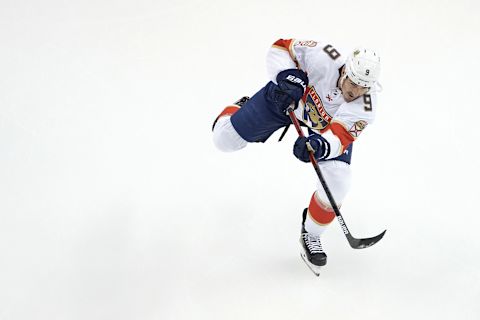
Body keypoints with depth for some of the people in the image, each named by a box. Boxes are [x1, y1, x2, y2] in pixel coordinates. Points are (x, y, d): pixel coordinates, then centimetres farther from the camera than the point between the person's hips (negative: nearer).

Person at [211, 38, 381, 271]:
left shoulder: (364, 109, -34)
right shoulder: (323, 59, -39)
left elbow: (338, 137, -42)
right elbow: (281, 48, -26)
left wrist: (319, 145, -63)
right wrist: (288, 78, -43)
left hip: (326, 125, 1)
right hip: (285, 98, 0)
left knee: (337, 182, -15)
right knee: (226, 139, -2)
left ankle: (311, 235, 12)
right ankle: (239, 109, 36)